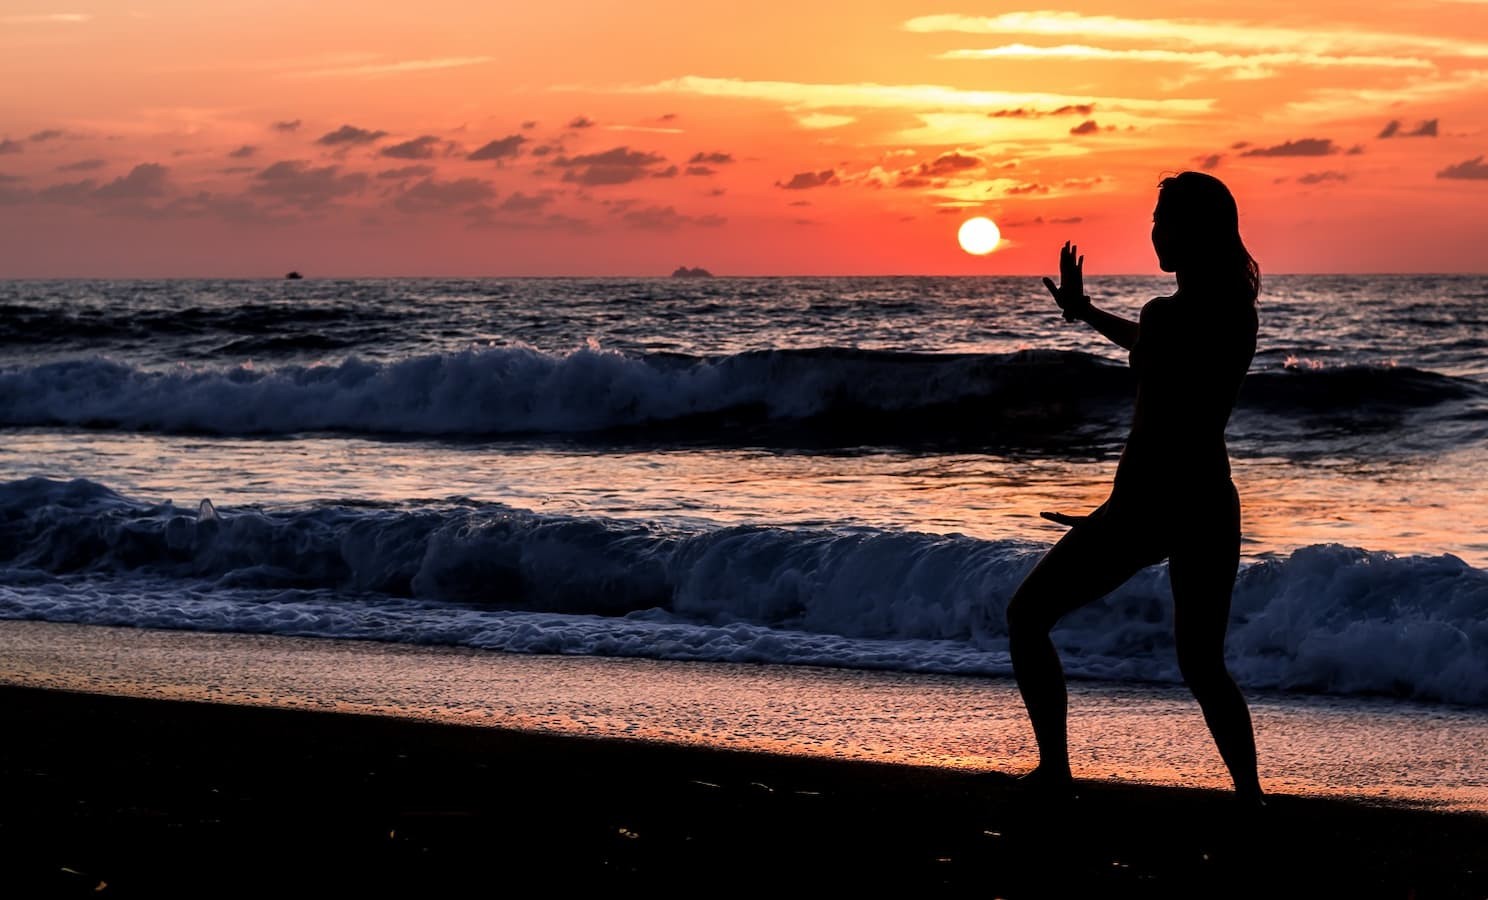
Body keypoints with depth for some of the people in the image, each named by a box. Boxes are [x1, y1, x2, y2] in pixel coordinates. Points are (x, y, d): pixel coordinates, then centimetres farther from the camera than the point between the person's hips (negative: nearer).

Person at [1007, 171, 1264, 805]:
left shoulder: (1167, 315, -17)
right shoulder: (1237, 312, 6)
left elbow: (1152, 433, -19)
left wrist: (1112, 516, -12)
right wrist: (1085, 313, 39)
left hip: (1149, 504, -7)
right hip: (1214, 505, 7)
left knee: (1027, 617, 10)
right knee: (1203, 664, 18)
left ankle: (1055, 771, 6)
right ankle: (1250, 794, 6)